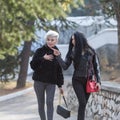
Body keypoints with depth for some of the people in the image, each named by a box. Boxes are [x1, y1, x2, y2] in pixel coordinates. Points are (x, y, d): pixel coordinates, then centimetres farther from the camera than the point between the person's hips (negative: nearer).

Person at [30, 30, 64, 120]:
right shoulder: (40, 51, -3)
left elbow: (59, 70, 9)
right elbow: (32, 65, -10)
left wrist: (60, 85, 8)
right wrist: (43, 58, -23)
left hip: (51, 82, 0)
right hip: (39, 81, 0)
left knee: (50, 102, -13)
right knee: (41, 103, 6)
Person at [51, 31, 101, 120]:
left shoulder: (91, 52, -4)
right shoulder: (72, 52, -4)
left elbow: (96, 67, 2)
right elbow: (65, 66, -3)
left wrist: (98, 81, -3)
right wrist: (58, 56, -16)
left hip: (88, 80, 1)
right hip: (77, 80, -1)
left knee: (83, 104, 3)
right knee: (82, 103, -14)